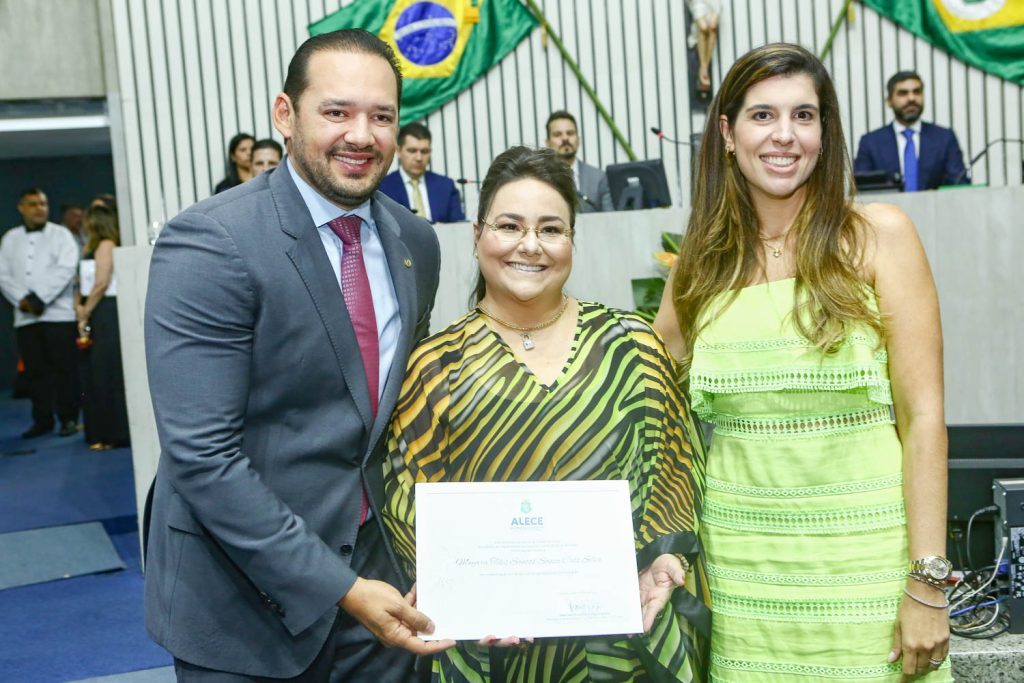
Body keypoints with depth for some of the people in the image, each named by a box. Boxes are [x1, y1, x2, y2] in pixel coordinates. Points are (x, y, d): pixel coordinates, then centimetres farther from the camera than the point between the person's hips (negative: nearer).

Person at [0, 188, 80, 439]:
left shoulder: (61, 234, 3)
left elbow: (65, 269, -9)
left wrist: (39, 299, -14)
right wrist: (21, 300, -8)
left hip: (58, 313, -3)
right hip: (25, 316, 3)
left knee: (64, 368, -2)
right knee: (35, 370, 5)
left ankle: (68, 418, 5)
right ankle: (42, 419, 12)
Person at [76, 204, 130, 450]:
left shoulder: (106, 245, -9)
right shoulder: (92, 247, 17)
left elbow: (101, 284, -15)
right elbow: (83, 283, 15)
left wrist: (85, 314, -9)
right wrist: (79, 307, -2)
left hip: (106, 314, -9)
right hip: (94, 316, 9)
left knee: (107, 373, -5)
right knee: (95, 375, 9)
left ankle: (115, 434, 1)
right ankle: (102, 434, 15)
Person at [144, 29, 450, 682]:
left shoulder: (417, 243, 2)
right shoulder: (208, 243, -18)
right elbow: (202, 454, -21)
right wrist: (340, 589, -20)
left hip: (377, 572, 5)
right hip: (244, 600, -5)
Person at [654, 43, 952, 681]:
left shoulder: (878, 235, -4)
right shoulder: (703, 259, 5)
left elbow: (923, 416, -7)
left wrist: (927, 582, -11)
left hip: (861, 550, -2)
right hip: (739, 552, 3)